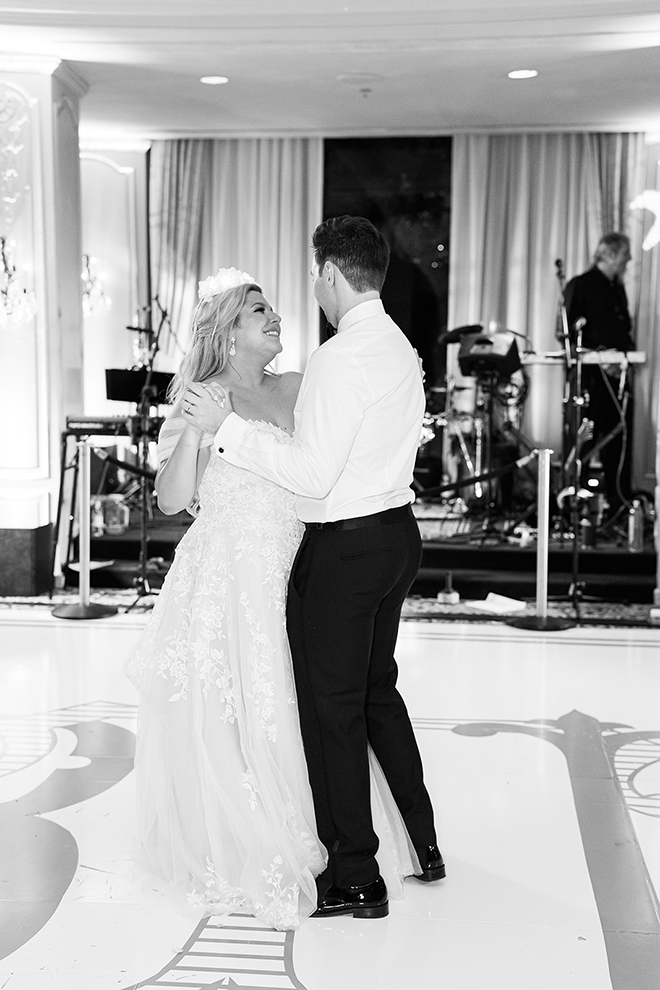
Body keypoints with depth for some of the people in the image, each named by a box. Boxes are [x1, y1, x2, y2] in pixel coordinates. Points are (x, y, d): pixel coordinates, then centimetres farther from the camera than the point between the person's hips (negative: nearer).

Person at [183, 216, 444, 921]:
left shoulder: (339, 359, -20)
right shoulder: (402, 350, 9)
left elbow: (314, 476, -23)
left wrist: (227, 426, -18)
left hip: (343, 547, -9)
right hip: (397, 530, 9)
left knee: (332, 709, 3)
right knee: (377, 689, 22)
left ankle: (356, 881, 14)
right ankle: (424, 844, 32)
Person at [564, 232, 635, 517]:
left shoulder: (618, 289, 20)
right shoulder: (580, 285, -2)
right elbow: (570, 332, -9)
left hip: (615, 374, 7)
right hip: (589, 375, -7)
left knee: (619, 438, 3)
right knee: (584, 439, -6)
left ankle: (620, 503, 8)